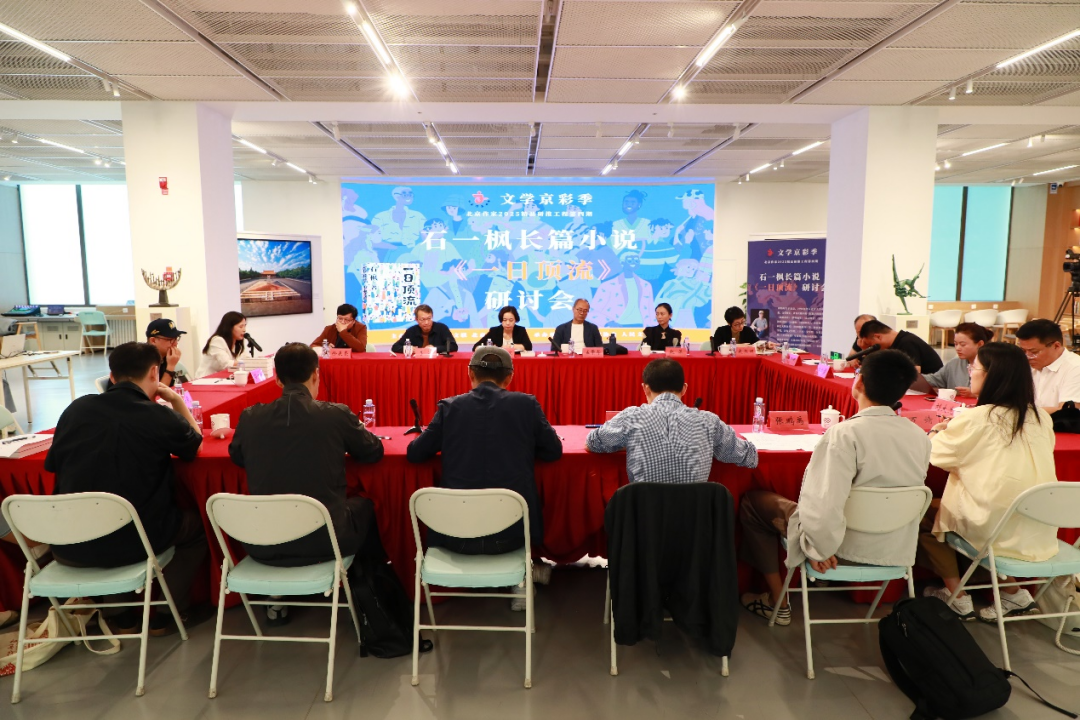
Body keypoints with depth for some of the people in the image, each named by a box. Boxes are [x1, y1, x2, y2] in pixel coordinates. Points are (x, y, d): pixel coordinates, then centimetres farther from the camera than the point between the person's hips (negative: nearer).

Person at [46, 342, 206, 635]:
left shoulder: (76, 409, -3)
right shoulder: (161, 417, -13)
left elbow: (53, 464, 14)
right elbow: (195, 442, 9)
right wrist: (177, 400, 14)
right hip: (131, 543, -4)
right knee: (196, 524, 24)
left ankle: (124, 614, 37)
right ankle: (169, 612, 26)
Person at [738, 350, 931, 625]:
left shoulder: (845, 434, -27)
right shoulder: (920, 437, -7)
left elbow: (824, 507, -34)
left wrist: (818, 550, -16)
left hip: (846, 551, -6)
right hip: (898, 552, 7)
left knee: (752, 501, 11)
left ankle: (778, 601, 18)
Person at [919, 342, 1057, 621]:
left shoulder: (978, 418, -16)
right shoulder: (1040, 417, 3)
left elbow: (937, 454, -3)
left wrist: (936, 433, 19)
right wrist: (951, 431, 19)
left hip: (997, 531, -6)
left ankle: (957, 597, 19)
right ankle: (1014, 592, 25)